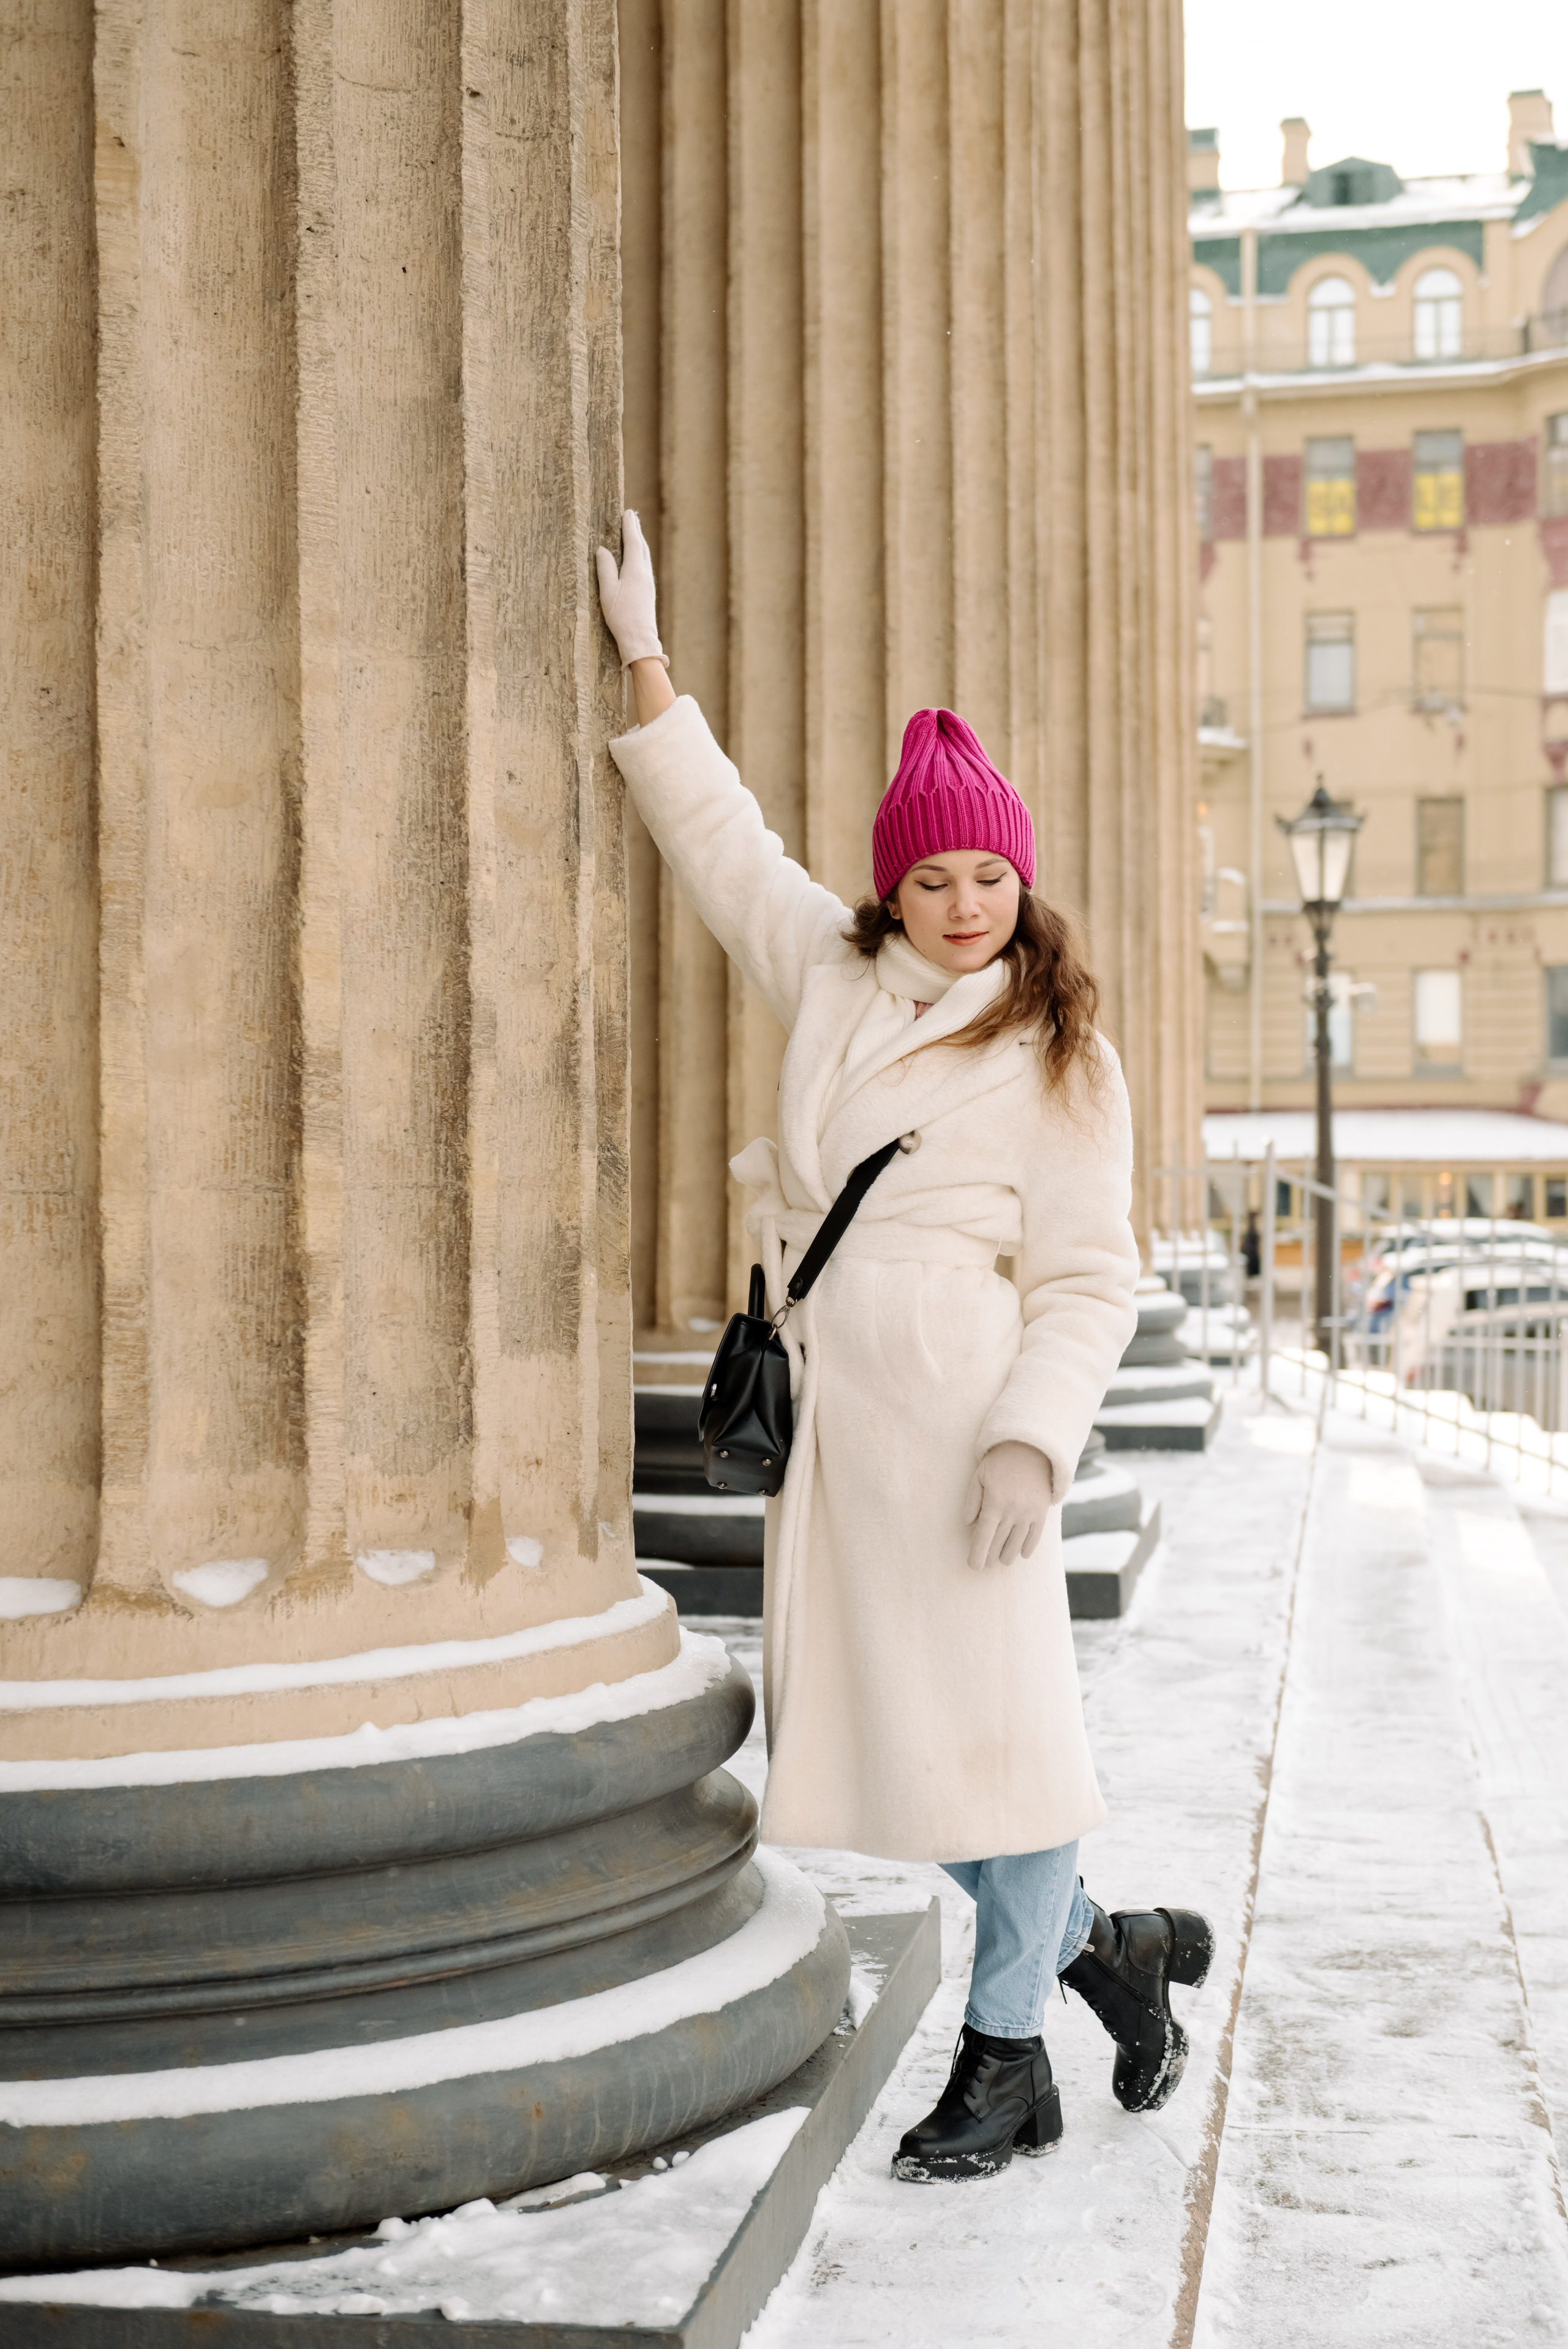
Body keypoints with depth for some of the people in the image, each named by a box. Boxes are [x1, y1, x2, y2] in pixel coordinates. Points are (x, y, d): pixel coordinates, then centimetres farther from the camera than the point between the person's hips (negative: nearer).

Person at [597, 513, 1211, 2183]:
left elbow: (1089, 1280, -3)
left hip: (956, 1408, -5)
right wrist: (644, 657, 20)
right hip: (831, 1412, 5)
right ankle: (1104, 1947, 26)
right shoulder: (829, 976, 13)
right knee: (887, 1728, 7)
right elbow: (716, 834, 22)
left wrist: (1033, 1434, -16)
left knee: (990, 1718, -4)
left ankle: (1003, 2050, 12)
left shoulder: (1058, 1062, 1)